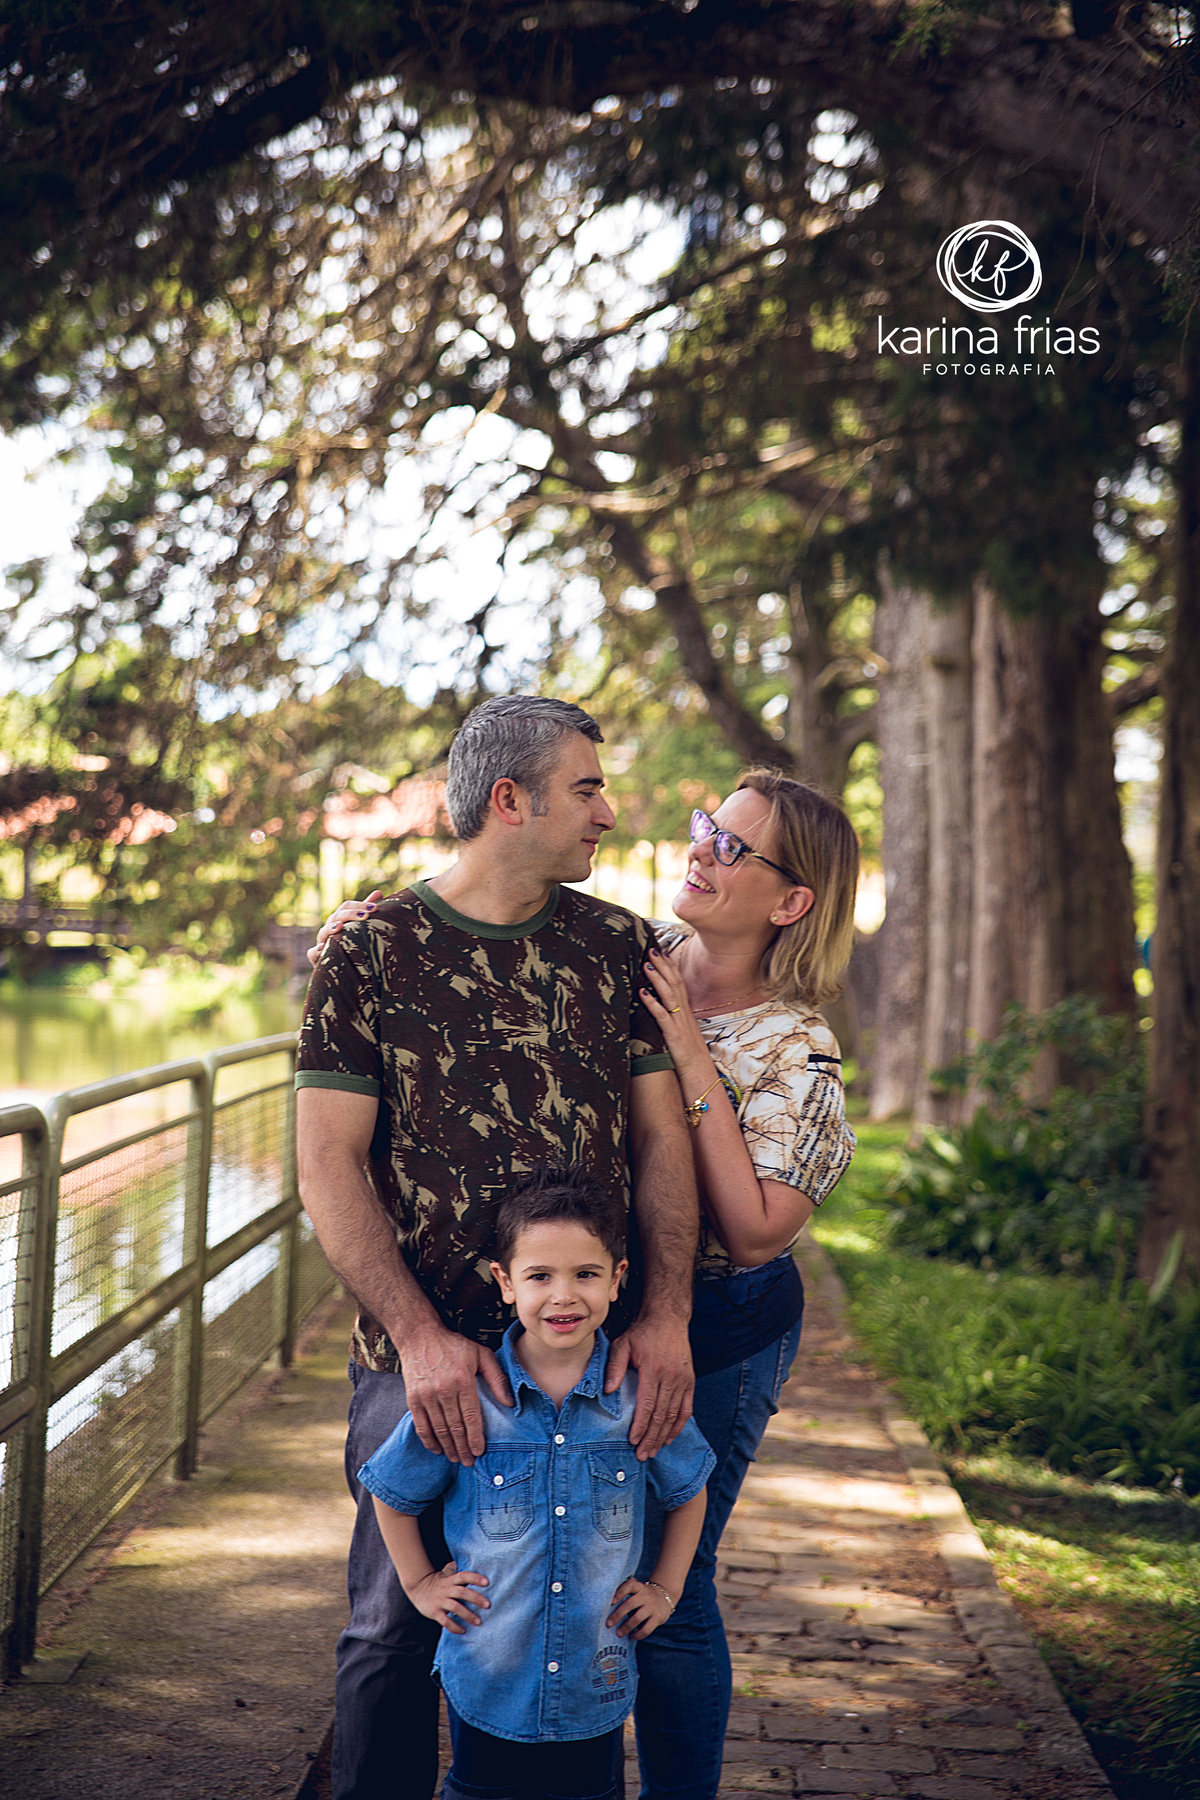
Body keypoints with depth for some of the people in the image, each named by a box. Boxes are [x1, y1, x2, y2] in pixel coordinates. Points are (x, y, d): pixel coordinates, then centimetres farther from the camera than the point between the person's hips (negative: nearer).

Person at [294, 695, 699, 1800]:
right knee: (398, 1629, 5)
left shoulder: (619, 945, 7)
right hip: (423, 1356, -3)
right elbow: (328, 1166, -7)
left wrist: (665, 1314, -10)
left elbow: (661, 1137, 4)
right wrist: (420, 1336, -18)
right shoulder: (370, 952, -3)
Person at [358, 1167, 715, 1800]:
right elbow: (393, 1492, 4)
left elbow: (687, 1491, 11)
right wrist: (420, 1584, 4)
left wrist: (665, 1588, 9)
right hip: (487, 1675, -1)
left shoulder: (642, 1394, -9)